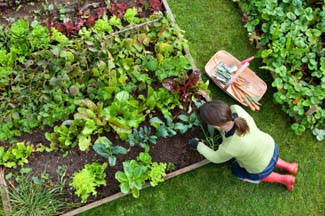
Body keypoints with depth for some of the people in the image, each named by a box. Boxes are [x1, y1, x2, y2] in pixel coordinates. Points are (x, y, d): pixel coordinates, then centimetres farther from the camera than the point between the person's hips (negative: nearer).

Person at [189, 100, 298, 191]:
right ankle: (289, 166, 37)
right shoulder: (236, 109, -33)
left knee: (237, 171, 27)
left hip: (262, 168, -5)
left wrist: (198, 145, -4)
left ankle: (283, 179, 27)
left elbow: (216, 158, -17)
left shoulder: (229, 148, -42)